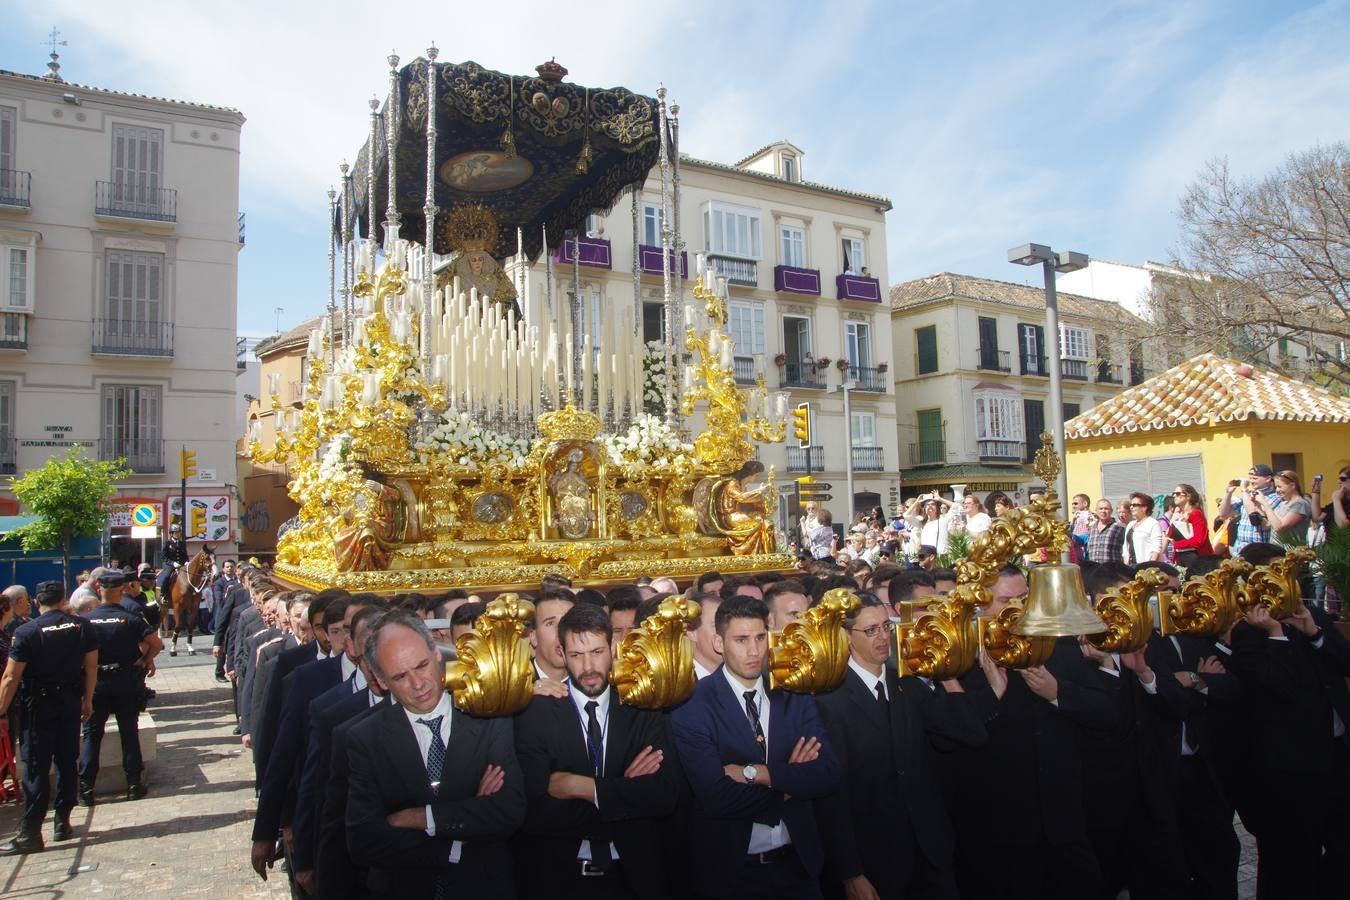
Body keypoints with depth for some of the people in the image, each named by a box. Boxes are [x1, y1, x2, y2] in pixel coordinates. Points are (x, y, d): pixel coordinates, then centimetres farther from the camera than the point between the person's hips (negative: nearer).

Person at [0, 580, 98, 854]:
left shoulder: (27, 631, -11)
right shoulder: (81, 626, -1)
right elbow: (92, 666, 2)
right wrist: (88, 700, 12)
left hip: (39, 704, -3)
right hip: (71, 701, 4)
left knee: (36, 767, 1)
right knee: (67, 762, 12)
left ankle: (30, 833, 3)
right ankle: (63, 823, 20)